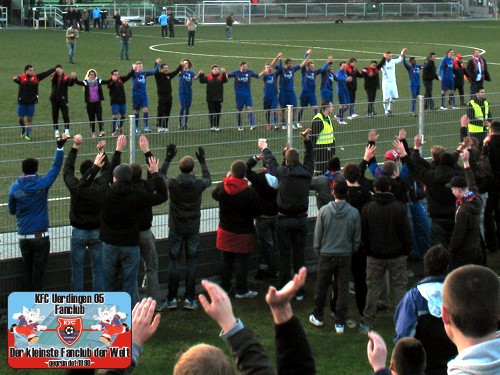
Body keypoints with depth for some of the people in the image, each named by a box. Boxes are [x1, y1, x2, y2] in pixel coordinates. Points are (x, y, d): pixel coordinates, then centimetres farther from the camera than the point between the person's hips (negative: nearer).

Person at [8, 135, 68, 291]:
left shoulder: (14, 188, -3)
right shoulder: (42, 184, -9)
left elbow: (12, 211, 9)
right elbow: (56, 167, 0)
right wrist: (60, 146, 6)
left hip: (23, 237, 2)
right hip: (40, 237, -2)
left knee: (27, 270, 13)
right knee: (38, 271, 3)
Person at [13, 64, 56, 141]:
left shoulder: (36, 77, 0)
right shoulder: (21, 77, -10)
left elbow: (46, 73, 2)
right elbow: (17, 79, -31)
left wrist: (54, 69, -3)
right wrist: (16, 78, -55)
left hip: (31, 102, 2)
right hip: (22, 102, -2)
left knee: (30, 119, 4)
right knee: (20, 119, 8)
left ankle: (27, 134, 15)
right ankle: (23, 130, 36)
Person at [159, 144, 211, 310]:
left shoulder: (173, 184, -13)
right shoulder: (198, 184, -12)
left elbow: (160, 177, 9)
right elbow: (208, 179, 13)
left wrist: (168, 158, 16)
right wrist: (203, 161, 23)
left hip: (176, 229, 0)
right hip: (193, 229, 0)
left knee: (174, 262, 7)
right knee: (191, 263, 7)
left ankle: (172, 298, 8)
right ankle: (189, 299, 7)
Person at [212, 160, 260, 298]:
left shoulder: (221, 187, -11)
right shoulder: (250, 193, -21)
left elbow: (214, 195, 14)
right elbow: (256, 212, -13)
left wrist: (226, 179, 15)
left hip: (225, 230, 4)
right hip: (243, 232, -4)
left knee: (226, 260, 16)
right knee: (241, 261, 5)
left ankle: (224, 287, 25)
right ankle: (241, 290, 10)